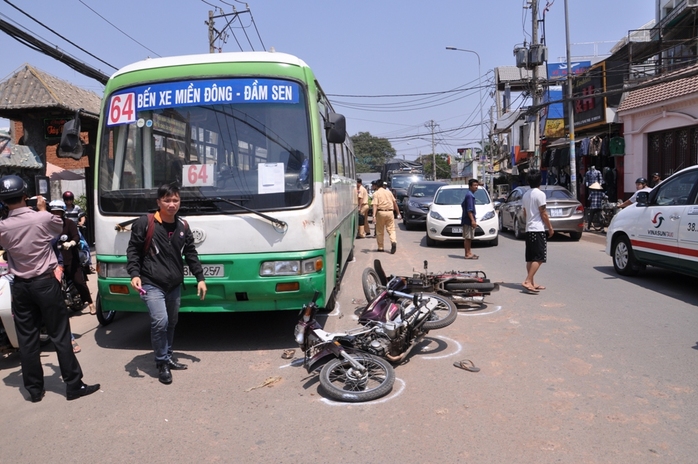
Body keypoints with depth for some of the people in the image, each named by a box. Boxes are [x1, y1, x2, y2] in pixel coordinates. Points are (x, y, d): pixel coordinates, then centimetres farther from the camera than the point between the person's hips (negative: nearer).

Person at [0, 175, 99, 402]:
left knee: (26, 340, 11)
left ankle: (34, 390, 20)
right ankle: (74, 385, 9)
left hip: (20, 286, 3)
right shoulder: (44, 218, -13)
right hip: (45, 283, -2)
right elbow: (61, 227, 9)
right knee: (60, 336, 3)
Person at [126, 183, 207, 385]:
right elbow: (133, 250, -4)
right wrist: (134, 274, -17)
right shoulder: (145, 223, -8)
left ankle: (168, 357, 31)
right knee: (160, 321, -17)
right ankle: (162, 363, 0)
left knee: (172, 323, 14)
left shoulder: (183, 226, 6)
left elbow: (191, 254, 13)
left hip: (175, 285, 6)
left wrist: (200, 278, 9)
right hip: (152, 284, -5)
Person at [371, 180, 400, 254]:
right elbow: (394, 202, 14)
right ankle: (393, 242, -22)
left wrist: (374, 215, -21)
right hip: (390, 212, 3)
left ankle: (380, 247, 15)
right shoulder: (388, 192, 11)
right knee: (391, 229, 4)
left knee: (380, 231, 9)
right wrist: (398, 212, 23)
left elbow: (375, 205, -14)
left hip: (381, 212, -3)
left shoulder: (376, 193, -1)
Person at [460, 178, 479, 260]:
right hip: (468, 219, -10)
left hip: (468, 220, 10)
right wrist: (472, 220, -24)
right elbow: (469, 209, -21)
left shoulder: (469, 194, 15)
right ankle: (467, 254, -3)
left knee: (469, 237, 13)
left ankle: (469, 252, 18)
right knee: (467, 237, -6)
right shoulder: (470, 195, -16)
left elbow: (463, 204, 25)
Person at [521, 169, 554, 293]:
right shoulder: (540, 194, -11)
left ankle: (531, 283, 13)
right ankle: (528, 281, -17)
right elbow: (543, 214, -12)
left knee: (530, 258, 9)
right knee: (539, 258, -8)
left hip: (529, 229, 8)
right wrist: (550, 228, -4)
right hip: (538, 229, -8)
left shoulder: (526, 194, 12)